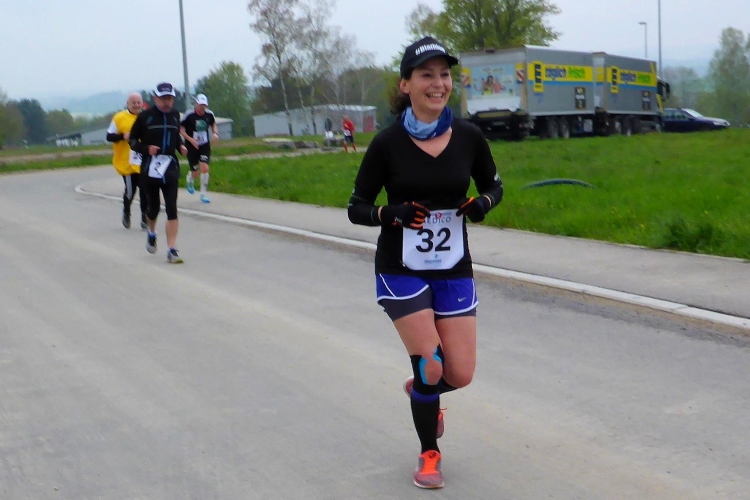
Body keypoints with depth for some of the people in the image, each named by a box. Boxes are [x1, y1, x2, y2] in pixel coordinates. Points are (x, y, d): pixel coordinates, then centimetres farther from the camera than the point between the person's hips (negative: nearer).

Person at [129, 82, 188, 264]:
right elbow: (133, 140, 2)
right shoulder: (145, 117, -3)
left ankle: (172, 250, -9)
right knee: (153, 207, 9)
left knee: (171, 208, -9)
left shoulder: (175, 116, 9)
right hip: (150, 166, -2)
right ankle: (151, 233, 43)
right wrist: (146, 149, -16)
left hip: (170, 165, 2)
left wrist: (181, 146, 4)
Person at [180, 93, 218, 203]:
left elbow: (213, 124, 18)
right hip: (192, 146, -2)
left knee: (204, 168, -14)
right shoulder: (189, 115, -14)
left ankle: (203, 194, -1)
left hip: (205, 146, 2)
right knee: (195, 172, 4)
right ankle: (189, 180, 44)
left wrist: (215, 133, -3)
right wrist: (190, 139, -19)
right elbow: (181, 129, -7)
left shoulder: (209, 114, -2)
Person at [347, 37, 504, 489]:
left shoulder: (469, 137, -5)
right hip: (401, 270, -3)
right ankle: (430, 455, 22)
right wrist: (390, 213, -24)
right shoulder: (388, 143, -11)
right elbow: (356, 208, -4)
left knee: (461, 375, 0)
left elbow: (494, 185, 11)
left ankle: (421, 389, 38)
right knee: (431, 368, -6)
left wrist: (483, 203, -12)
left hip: (454, 270, 3)